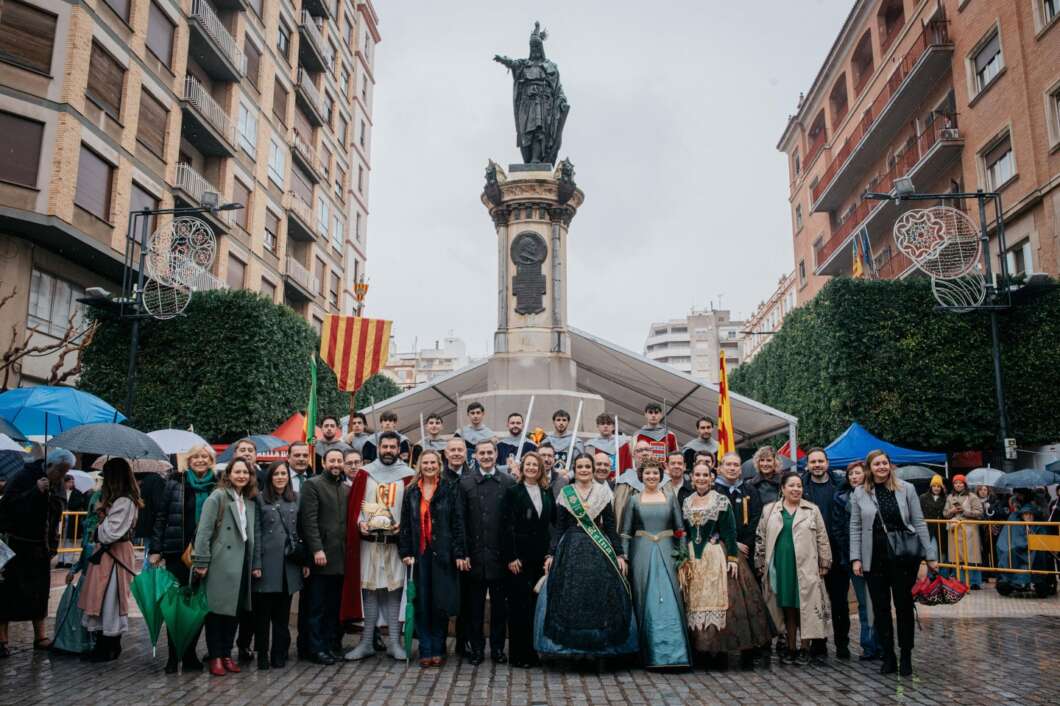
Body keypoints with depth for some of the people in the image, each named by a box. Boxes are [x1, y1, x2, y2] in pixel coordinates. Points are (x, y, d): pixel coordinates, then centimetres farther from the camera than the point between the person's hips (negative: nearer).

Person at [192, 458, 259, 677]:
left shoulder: (250, 501, 13)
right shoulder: (217, 497, -7)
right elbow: (204, 531, -11)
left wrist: (255, 564, 10)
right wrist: (201, 562, -15)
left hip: (241, 563, 6)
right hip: (220, 564, -6)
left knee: (235, 609, 10)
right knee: (217, 609, 0)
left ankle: (227, 654, 20)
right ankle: (215, 657, 11)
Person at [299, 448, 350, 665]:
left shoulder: (346, 489, 17)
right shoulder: (312, 485, -3)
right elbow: (309, 520, -10)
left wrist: (348, 550, 7)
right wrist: (317, 549, -16)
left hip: (340, 557, 6)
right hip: (321, 555, -6)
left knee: (333, 606, 9)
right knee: (316, 606, 2)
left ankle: (329, 645, 17)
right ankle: (315, 648, 10)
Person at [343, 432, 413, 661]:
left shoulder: (408, 475, 3)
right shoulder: (365, 473, 8)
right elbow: (354, 505, 7)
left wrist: (403, 524, -12)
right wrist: (359, 522, -10)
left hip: (396, 540, -1)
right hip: (368, 540, 1)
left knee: (394, 589, 2)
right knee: (369, 588, 5)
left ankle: (394, 642, 10)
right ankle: (366, 642, 14)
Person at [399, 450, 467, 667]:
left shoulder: (450, 489, 2)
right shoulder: (412, 492, 10)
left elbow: (458, 522, -2)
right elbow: (405, 524, 8)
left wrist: (459, 553, -8)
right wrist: (405, 551, -1)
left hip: (442, 554, -2)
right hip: (419, 553, 2)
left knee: (440, 603, 2)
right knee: (422, 603, 3)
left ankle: (438, 650, 13)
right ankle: (425, 650, 11)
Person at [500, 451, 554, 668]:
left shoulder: (547, 493, 11)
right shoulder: (512, 492, -2)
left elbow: (554, 522, 12)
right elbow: (506, 526, -6)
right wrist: (510, 557, -12)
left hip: (541, 557, 4)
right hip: (519, 556, -4)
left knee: (536, 603, 6)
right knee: (520, 605, -1)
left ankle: (533, 650, 16)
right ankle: (519, 654, 8)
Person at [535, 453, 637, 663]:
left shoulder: (603, 492, 5)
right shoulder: (565, 494, 6)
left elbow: (611, 526, 5)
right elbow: (559, 527, 6)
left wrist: (619, 554, 0)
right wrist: (551, 554, -1)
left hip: (599, 550, 0)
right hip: (571, 549, 0)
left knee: (600, 597, -2)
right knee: (570, 597, -2)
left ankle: (599, 648, 10)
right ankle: (571, 646, 9)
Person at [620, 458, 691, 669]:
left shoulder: (670, 496, 7)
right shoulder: (634, 499, 6)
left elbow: (680, 528, 8)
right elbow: (625, 532, 6)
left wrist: (683, 554, 2)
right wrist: (623, 556, -2)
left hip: (666, 551, 0)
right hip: (642, 552, 0)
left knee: (669, 599, -4)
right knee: (645, 600, 2)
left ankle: (672, 651, 3)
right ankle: (650, 654, 11)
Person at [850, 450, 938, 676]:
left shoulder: (906, 489, 1)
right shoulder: (859, 493, 3)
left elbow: (919, 523, 3)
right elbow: (855, 528, 4)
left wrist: (930, 555, 1)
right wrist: (856, 558, -2)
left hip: (904, 556, -1)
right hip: (874, 558, 1)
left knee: (904, 606, 5)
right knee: (880, 609, 6)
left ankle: (906, 657, 18)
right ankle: (888, 657, 17)